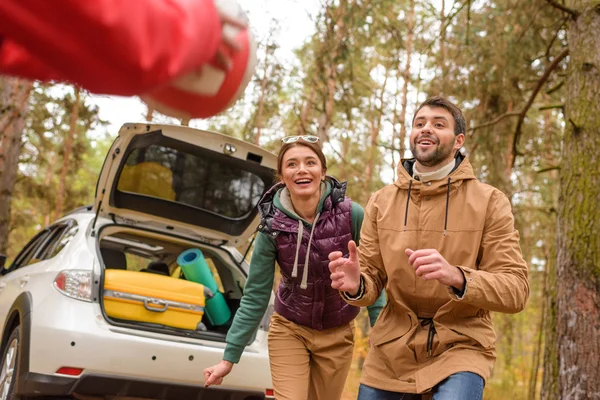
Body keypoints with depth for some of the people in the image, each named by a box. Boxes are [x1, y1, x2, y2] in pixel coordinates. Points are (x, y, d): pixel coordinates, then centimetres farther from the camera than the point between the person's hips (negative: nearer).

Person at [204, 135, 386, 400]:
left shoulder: (351, 214, -18)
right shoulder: (272, 226, -16)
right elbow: (255, 296, -11)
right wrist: (229, 357, -11)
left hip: (337, 335, 1)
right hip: (289, 331, 0)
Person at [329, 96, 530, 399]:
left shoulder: (489, 202, -6)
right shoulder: (381, 202, 2)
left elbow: (515, 290, -11)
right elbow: (372, 283, 3)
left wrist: (457, 277, -31)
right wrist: (355, 285, -21)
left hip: (460, 347, -3)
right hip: (391, 351, 3)